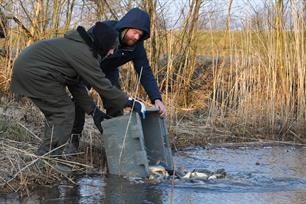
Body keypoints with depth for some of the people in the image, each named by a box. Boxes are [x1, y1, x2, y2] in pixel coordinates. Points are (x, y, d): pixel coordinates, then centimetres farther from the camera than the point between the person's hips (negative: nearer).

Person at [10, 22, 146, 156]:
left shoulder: (78, 46, 14)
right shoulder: (84, 54, -18)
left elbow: (75, 84, 16)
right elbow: (103, 85, -16)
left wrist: (94, 111, 14)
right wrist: (129, 102, -7)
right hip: (33, 73, -11)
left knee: (55, 112, 18)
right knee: (65, 112, -4)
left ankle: (46, 156, 23)